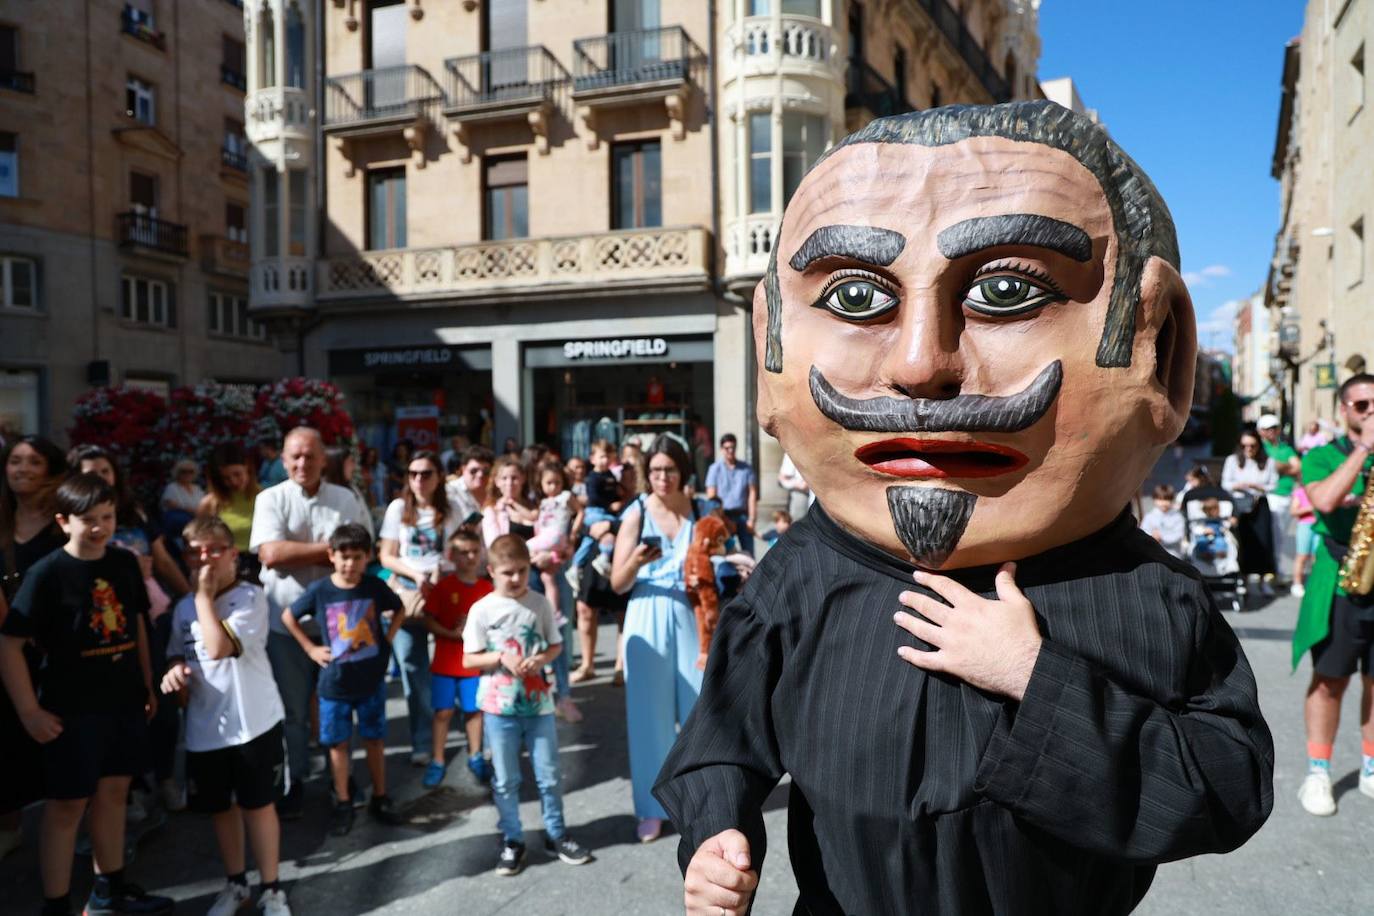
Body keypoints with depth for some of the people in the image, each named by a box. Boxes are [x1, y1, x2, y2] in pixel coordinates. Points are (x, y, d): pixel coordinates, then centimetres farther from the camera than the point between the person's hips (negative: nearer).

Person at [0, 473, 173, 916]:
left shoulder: (125, 562, 1)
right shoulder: (47, 573, -15)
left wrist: (147, 684, 13)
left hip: (124, 700, 5)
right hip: (72, 708, -5)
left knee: (113, 792, 17)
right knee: (67, 804, 5)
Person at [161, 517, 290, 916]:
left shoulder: (250, 597, -13)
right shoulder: (184, 608, 6)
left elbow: (219, 647, -26)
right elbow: (178, 655, 19)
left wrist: (205, 596, -18)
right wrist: (173, 672, -5)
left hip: (253, 721, -5)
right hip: (204, 727, 6)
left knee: (258, 805, 5)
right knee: (220, 807, 18)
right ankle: (235, 883, 37)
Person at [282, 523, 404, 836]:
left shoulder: (375, 586, -9)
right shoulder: (319, 590, -11)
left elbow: (399, 610, 10)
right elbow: (288, 617, 3)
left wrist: (388, 639, 0)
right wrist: (310, 648, -1)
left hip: (372, 678, 1)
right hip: (334, 682, -1)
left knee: (374, 739, 11)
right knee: (338, 743, 8)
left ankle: (380, 798, 25)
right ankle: (343, 804, 21)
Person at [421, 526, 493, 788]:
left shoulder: (486, 587, 0)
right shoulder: (443, 586, -7)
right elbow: (429, 621, -8)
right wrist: (453, 634, -19)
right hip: (445, 662, -2)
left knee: (475, 709, 11)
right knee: (443, 711, 3)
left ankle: (475, 757, 28)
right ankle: (438, 761, 16)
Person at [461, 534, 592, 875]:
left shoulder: (540, 603, -2)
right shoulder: (482, 609, -8)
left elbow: (556, 644, 6)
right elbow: (468, 659, -4)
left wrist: (542, 658, -15)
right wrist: (501, 657, -20)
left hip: (538, 703, 2)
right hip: (499, 706, -2)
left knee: (549, 774, 11)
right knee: (505, 780, 10)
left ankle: (556, 834, 28)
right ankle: (512, 841, 25)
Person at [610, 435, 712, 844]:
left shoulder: (702, 511, 2)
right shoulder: (635, 514, -3)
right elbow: (618, 584, -5)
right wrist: (635, 561, -23)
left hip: (692, 616, 1)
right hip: (648, 621, -1)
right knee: (650, 714, 5)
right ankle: (652, 808, 18)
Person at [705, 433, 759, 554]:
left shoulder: (746, 468, 5)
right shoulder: (715, 469, 1)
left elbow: (752, 494, 3)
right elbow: (711, 497, 0)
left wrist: (751, 518, -3)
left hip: (743, 515, 1)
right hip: (724, 516, -1)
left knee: (749, 552, 0)